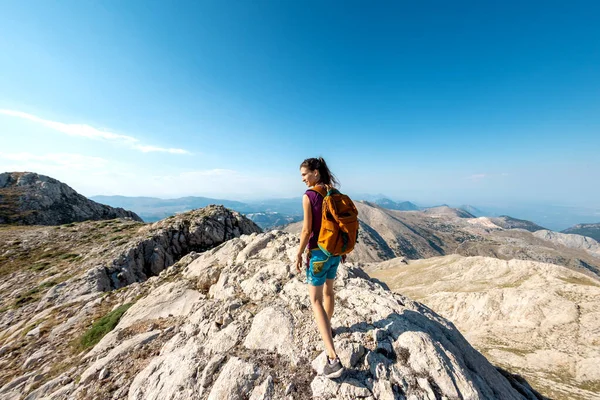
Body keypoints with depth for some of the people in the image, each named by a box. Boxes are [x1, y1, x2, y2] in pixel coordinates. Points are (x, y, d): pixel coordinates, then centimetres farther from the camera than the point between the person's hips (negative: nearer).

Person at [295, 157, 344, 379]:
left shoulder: (308, 196, -18)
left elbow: (307, 230, -18)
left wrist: (299, 253, -5)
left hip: (318, 253, -7)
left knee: (316, 300, 8)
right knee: (328, 290, 27)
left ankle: (333, 358, 8)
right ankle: (327, 326, 50)